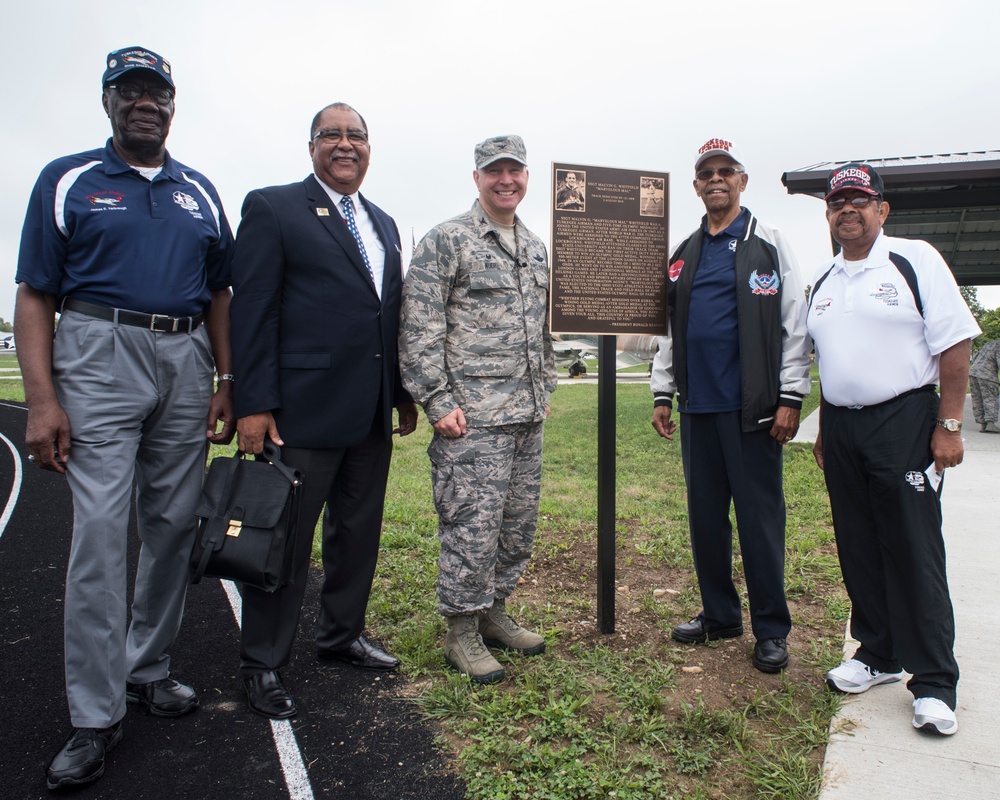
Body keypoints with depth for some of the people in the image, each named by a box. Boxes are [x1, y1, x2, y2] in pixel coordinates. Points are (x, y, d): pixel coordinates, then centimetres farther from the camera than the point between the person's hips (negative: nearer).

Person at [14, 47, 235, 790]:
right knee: (101, 533, -7)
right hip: (100, 358, -4)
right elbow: (35, 297, 0)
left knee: (173, 527, 8)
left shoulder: (200, 192, 15)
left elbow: (219, 293, 15)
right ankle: (96, 716, 3)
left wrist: (227, 383, 5)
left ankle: (148, 669, 26)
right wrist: (42, 399, -11)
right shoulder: (67, 181, 5)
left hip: (185, 364, 4)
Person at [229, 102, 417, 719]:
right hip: (304, 411, -6)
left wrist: (404, 392, 14)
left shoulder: (383, 223, 18)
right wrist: (255, 405, -15)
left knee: (359, 531, 16)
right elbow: (252, 311, -9)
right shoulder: (272, 208, -2)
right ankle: (263, 664, 19)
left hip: (372, 414, 7)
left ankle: (342, 635, 34)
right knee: (285, 537, 3)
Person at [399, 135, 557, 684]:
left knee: (519, 523, 13)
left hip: (528, 415, 8)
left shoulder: (536, 248, 17)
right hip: (472, 417, -7)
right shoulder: (446, 241, -5)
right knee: (471, 525, -4)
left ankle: (494, 612, 29)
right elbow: (419, 329, -11)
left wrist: (544, 389, 18)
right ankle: (462, 632, 12)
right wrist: (438, 402, -15)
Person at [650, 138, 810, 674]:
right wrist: (662, 393, 12)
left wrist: (790, 398, -10)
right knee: (705, 516, 11)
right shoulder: (684, 254, 16)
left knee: (760, 518, 0)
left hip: (751, 407, -5)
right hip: (697, 407, 5)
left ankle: (771, 630, 13)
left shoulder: (768, 244, 2)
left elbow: (794, 324, -4)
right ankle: (719, 615, 25)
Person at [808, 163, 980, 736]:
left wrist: (949, 426, -13)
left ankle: (934, 683, 8)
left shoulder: (915, 260, -3)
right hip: (841, 425, 6)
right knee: (859, 550, 10)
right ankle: (879, 655, 26)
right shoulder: (823, 281, 14)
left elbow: (955, 345, -7)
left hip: (904, 420, -5)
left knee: (914, 553, -3)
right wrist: (826, 428, 14)